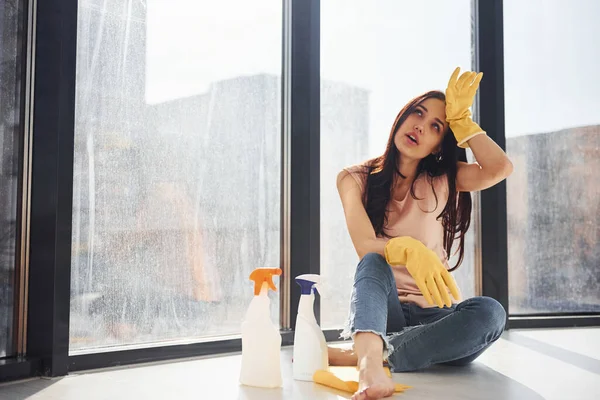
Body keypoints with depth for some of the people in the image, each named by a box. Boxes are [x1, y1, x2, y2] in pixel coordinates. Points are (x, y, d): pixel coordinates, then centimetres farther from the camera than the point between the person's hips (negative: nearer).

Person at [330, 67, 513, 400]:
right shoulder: (355, 179, 0)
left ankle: (354, 356, -34)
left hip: (433, 315, 2)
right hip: (379, 310, -1)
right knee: (374, 262, -33)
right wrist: (408, 250, -38)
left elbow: (500, 168, -14)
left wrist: (460, 118, -5)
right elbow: (365, 247, -18)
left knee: (488, 311, -30)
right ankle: (370, 361, -60)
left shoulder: (442, 180, 7)